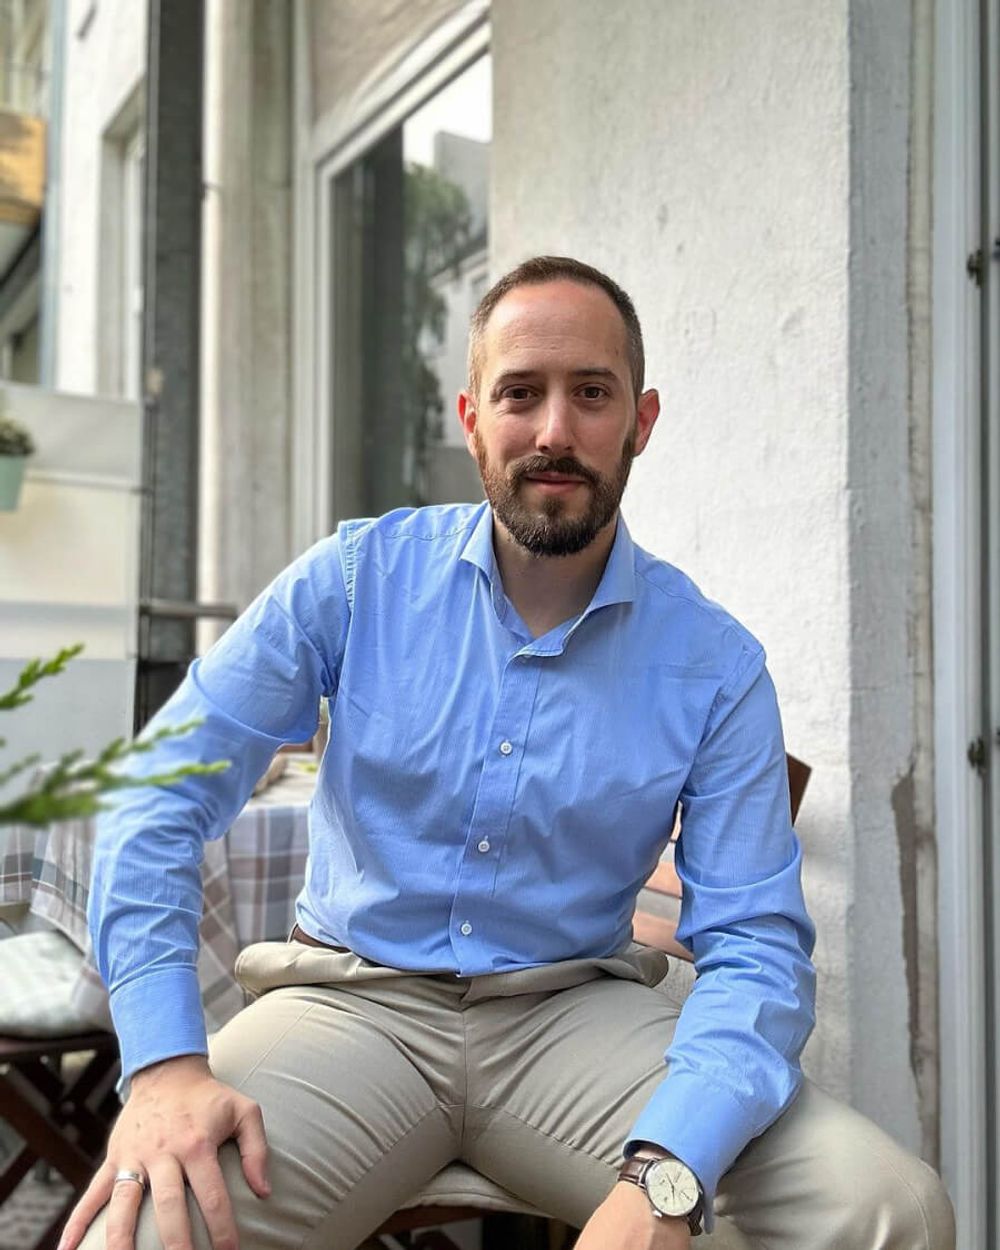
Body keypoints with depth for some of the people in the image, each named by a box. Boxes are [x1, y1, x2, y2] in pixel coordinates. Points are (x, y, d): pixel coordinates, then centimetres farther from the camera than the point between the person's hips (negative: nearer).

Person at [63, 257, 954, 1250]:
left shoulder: (715, 666, -4)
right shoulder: (355, 580, -4)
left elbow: (753, 945, -7)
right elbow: (161, 795, -6)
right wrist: (168, 1063, -21)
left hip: (578, 1010, 1)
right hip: (354, 997, 0)